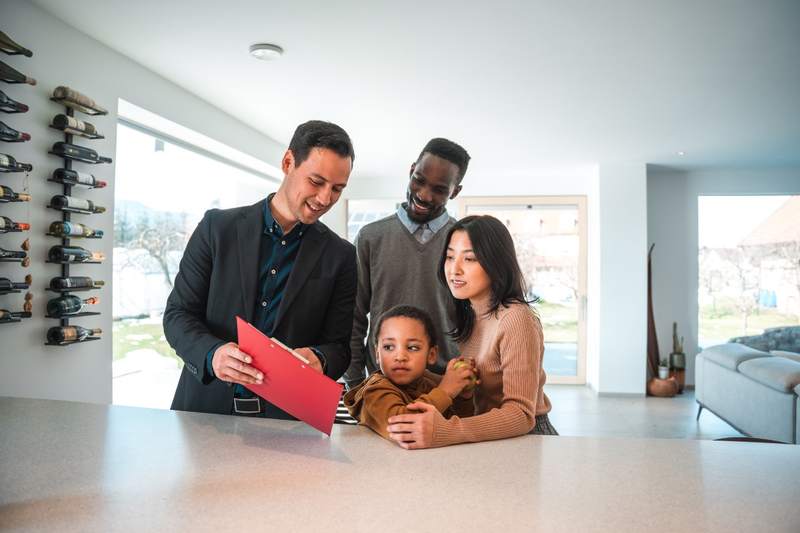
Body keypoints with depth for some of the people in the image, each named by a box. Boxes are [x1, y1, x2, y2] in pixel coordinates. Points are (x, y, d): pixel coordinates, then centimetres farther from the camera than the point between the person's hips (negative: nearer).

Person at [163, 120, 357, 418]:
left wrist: (318, 360, -20)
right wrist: (213, 354, -18)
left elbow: (339, 346, 2)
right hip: (205, 409, 1)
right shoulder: (217, 226, 1)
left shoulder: (340, 256, 2)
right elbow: (177, 314, 1)